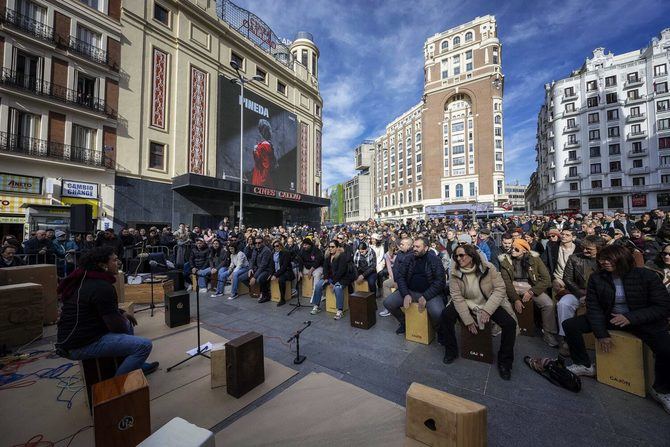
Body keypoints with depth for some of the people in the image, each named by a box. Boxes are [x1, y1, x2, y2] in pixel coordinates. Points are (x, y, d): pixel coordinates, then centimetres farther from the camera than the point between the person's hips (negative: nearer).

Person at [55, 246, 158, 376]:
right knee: (144, 345, -20)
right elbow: (117, 326, -19)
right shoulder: (102, 287, -23)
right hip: (82, 345, -11)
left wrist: (122, 313, 14)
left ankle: (137, 367, 29)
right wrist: (124, 321, 3)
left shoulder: (86, 280, 9)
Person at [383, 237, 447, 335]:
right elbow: (400, 277, 2)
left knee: (437, 312, -32)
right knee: (388, 302, -13)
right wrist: (406, 294, -13)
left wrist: (425, 297, -20)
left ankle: (439, 330, 6)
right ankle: (404, 322, 17)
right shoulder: (409, 259, 3)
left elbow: (440, 281, -11)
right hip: (410, 291, 4)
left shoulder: (435, 260, -5)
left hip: (429, 293, -3)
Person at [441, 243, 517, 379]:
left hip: (490, 303, 0)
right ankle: (451, 351, 2)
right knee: (445, 315, -21)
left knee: (510, 323, -22)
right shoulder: (455, 273, -15)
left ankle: (505, 361, 4)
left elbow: (500, 288, -16)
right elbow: (457, 297, -15)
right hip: (466, 304, 1)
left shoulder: (488, 267, -17)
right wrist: (468, 320, -19)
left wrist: (487, 310, -26)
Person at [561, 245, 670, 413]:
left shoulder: (647, 276, -13)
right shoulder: (596, 278, -9)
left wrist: (630, 317, -25)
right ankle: (585, 365, 9)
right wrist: (601, 333, -15)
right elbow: (593, 307, -8)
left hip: (643, 321, -2)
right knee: (570, 325, -12)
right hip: (608, 317, 2)